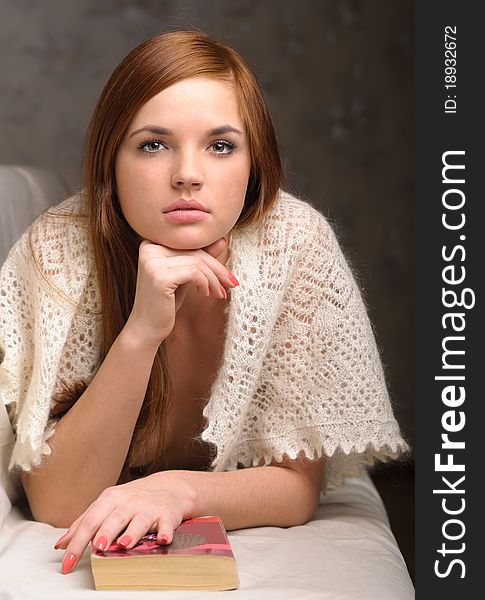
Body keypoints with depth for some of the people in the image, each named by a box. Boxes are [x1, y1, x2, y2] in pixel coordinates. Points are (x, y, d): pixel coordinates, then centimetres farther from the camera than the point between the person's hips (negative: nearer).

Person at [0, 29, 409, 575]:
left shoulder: (297, 244, -23)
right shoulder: (58, 252, -24)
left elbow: (298, 488, -17)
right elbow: (56, 506, -27)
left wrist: (177, 490, -38)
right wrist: (141, 331, -39)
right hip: (105, 548, -1)